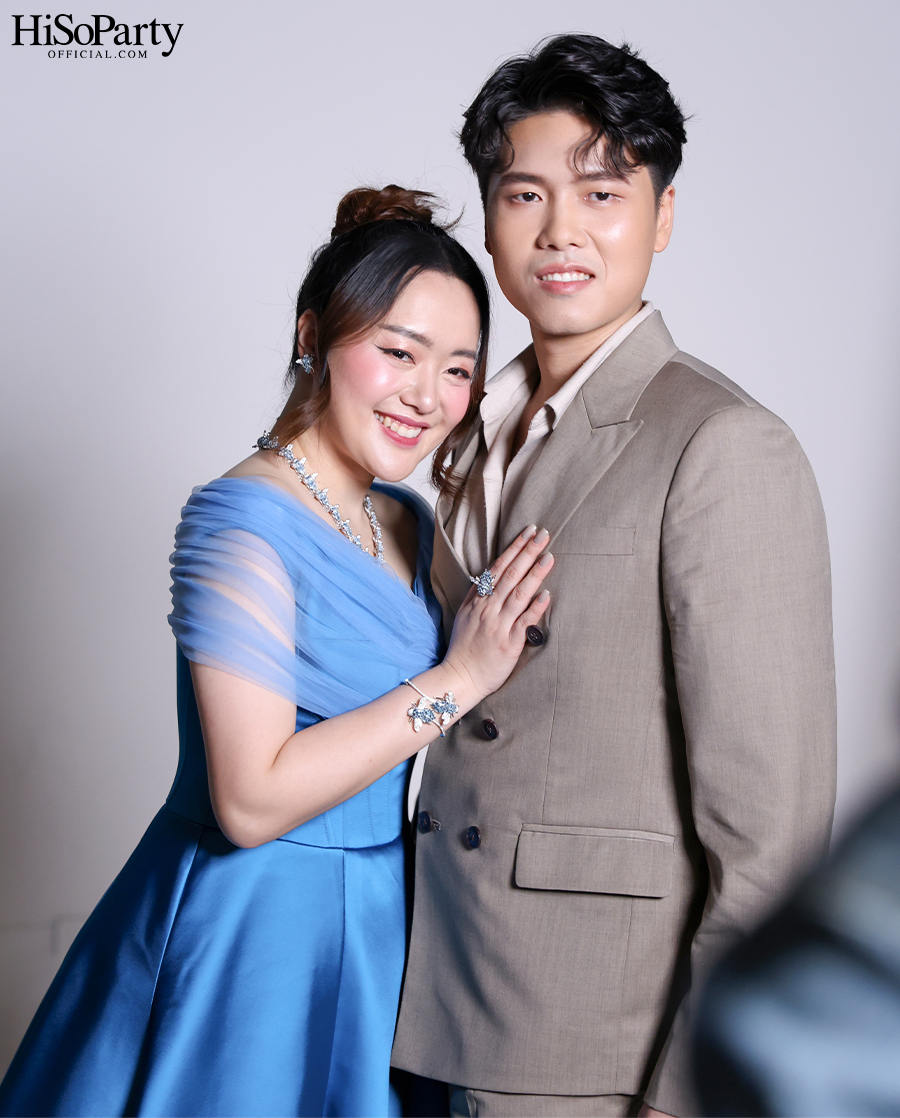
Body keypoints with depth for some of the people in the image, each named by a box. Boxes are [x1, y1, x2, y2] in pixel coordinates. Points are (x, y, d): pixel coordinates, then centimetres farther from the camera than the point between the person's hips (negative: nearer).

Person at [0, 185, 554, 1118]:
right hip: (257, 930, -8)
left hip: (380, 922, 8)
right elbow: (253, 799, -24)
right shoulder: (245, 525, -18)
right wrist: (456, 680, -21)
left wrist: (502, 637, -2)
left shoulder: (409, 524, 6)